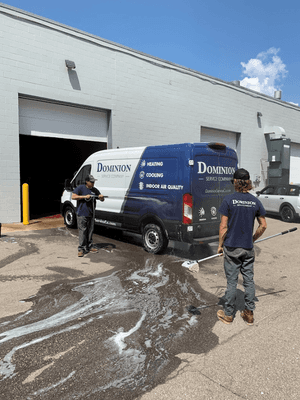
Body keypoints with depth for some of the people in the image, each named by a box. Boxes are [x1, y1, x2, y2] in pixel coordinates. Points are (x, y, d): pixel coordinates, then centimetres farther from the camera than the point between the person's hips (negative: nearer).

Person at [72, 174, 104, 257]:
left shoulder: (95, 190, 12)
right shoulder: (80, 188, -3)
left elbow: (102, 200, 15)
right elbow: (73, 197, -9)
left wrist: (101, 197, -11)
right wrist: (85, 196, -17)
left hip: (91, 214, 6)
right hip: (82, 214, -5)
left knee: (90, 231, 11)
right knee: (82, 231, -7)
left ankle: (89, 246, 22)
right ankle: (81, 249, -3)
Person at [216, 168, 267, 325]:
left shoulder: (229, 199, -12)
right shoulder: (255, 201, 0)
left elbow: (223, 226, -11)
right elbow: (263, 225, 5)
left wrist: (220, 244, 1)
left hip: (232, 247, -3)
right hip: (248, 248, 3)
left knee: (232, 281, 7)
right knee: (249, 280, 14)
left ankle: (228, 314, 20)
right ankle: (249, 314, 25)